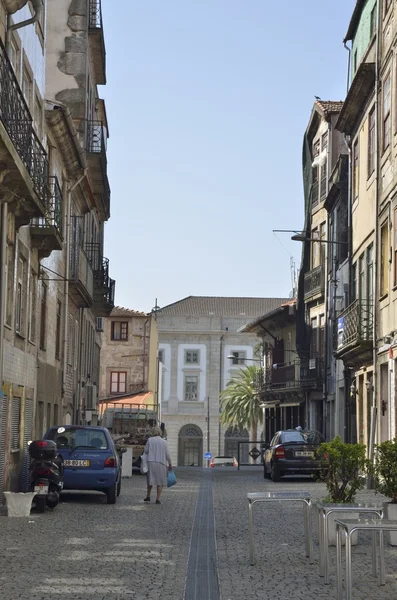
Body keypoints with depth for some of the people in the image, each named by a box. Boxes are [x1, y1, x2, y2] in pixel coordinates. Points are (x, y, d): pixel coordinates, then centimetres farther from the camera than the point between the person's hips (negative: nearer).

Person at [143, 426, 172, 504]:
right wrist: (170, 464, 8)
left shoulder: (150, 440, 0)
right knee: (160, 482, 5)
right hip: (161, 463, -1)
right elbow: (167, 454, -1)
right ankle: (158, 499, 0)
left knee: (150, 480, 15)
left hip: (151, 462, 1)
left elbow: (145, 451, 2)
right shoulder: (164, 442, 0)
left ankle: (148, 496, 20)